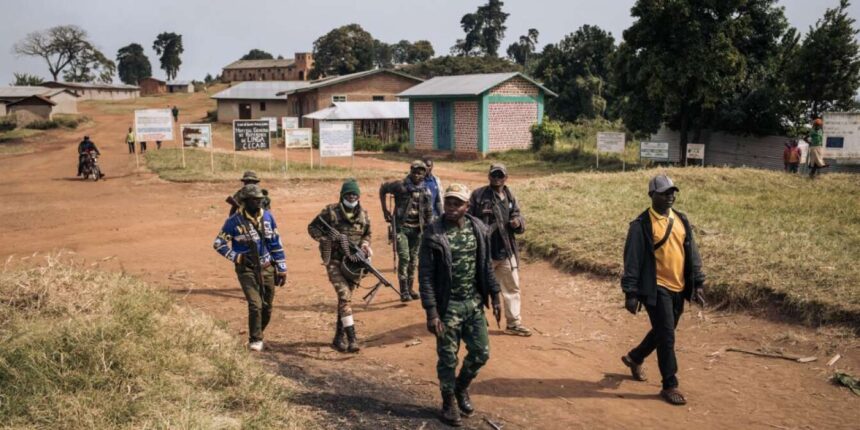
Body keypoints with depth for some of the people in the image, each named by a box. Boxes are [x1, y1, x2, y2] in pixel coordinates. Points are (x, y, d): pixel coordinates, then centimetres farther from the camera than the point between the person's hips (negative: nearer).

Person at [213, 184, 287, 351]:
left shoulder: (268, 217, 1)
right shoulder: (235, 221, -10)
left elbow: (276, 244, 7)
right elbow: (218, 243, -3)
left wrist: (282, 269, 6)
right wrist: (237, 257, -15)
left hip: (267, 269, 4)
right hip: (246, 270, -4)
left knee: (267, 307, 10)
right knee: (255, 305, -16)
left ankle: (258, 335, 33)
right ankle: (255, 340, 0)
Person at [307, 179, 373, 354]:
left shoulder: (363, 215, 5)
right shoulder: (331, 211, -6)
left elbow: (367, 234, 20)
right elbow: (312, 227, 0)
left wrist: (365, 244, -2)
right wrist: (327, 240, -14)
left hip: (353, 261, 4)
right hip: (334, 260, -4)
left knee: (345, 298, 9)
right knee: (344, 295, -17)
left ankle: (339, 338, 21)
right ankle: (351, 338, -18)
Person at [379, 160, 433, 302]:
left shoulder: (425, 191, 3)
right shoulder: (400, 185, -8)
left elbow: (429, 212, 11)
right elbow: (383, 189, 5)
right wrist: (385, 210, 3)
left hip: (416, 229, 4)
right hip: (401, 227, -4)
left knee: (413, 260, 11)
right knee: (404, 258, -12)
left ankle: (410, 288, 24)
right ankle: (404, 291, -6)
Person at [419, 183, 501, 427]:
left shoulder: (478, 229, -1)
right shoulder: (433, 234, -15)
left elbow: (486, 265, 10)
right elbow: (425, 276, -15)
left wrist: (494, 296, 10)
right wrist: (431, 313, -18)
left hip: (474, 303, 4)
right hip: (448, 306, -4)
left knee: (480, 353, 11)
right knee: (448, 358, 6)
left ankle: (461, 388, 38)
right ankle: (449, 402, 28)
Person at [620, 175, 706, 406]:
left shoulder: (681, 220, 9)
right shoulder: (642, 225, -11)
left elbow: (692, 254, 13)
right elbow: (632, 260, -11)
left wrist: (698, 284, 10)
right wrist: (631, 293, -13)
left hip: (678, 289, 7)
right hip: (656, 289, -7)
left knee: (663, 332, 19)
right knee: (666, 336, -6)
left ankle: (634, 357, 42)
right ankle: (669, 386, 7)